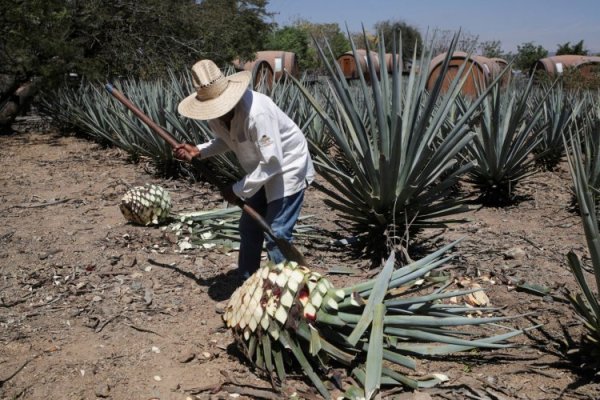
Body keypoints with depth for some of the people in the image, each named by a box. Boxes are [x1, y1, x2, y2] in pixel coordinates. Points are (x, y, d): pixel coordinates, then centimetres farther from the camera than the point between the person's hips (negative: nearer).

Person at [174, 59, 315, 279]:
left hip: (288, 167, -8)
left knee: (276, 234, -11)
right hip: (262, 170, 8)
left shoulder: (256, 113, -35)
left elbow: (272, 162, -33)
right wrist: (198, 151, -8)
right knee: (249, 227, 14)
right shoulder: (215, 114, -10)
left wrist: (238, 190, -24)